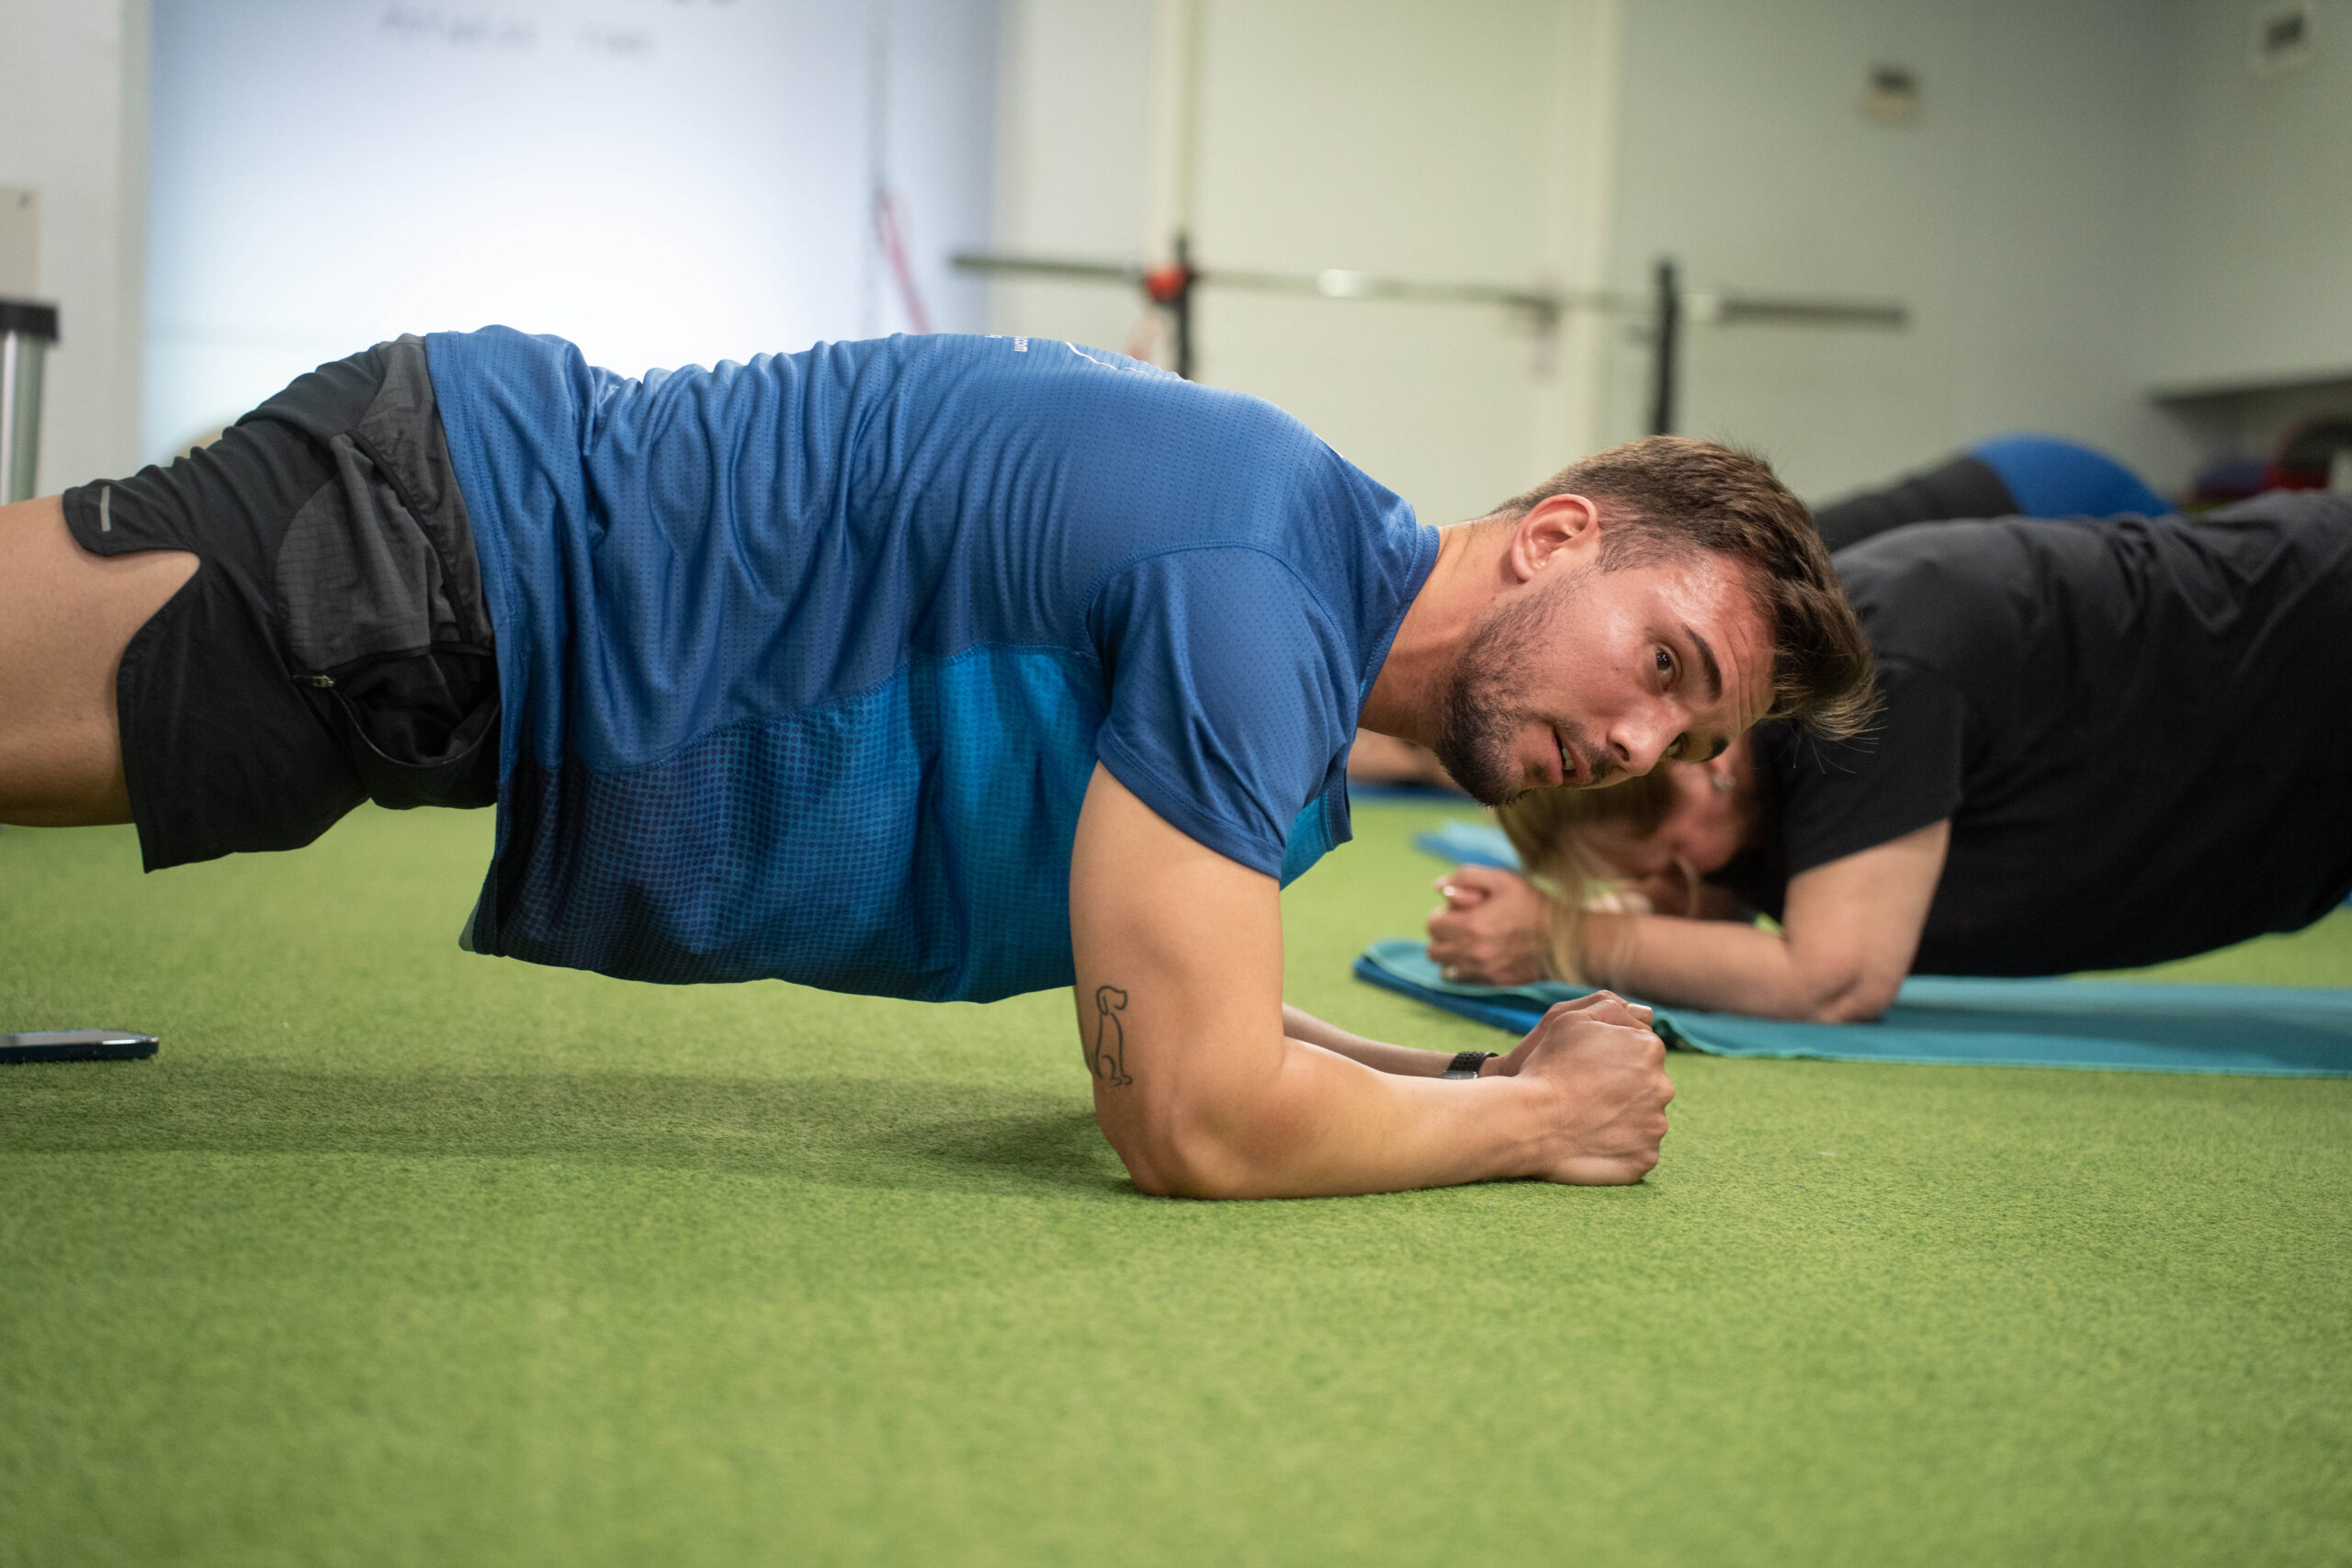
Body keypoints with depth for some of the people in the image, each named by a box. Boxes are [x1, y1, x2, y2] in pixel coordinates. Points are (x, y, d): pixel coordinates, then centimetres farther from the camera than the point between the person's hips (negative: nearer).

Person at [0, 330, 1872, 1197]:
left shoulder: (1299, 758, 7)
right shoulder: (1262, 586, -23)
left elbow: (1161, 1011, 21)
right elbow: (1195, 1119, -26)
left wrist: (1481, 1071, 8)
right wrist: (1535, 1119, -10)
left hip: (478, 613, 8)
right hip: (428, 549, -8)